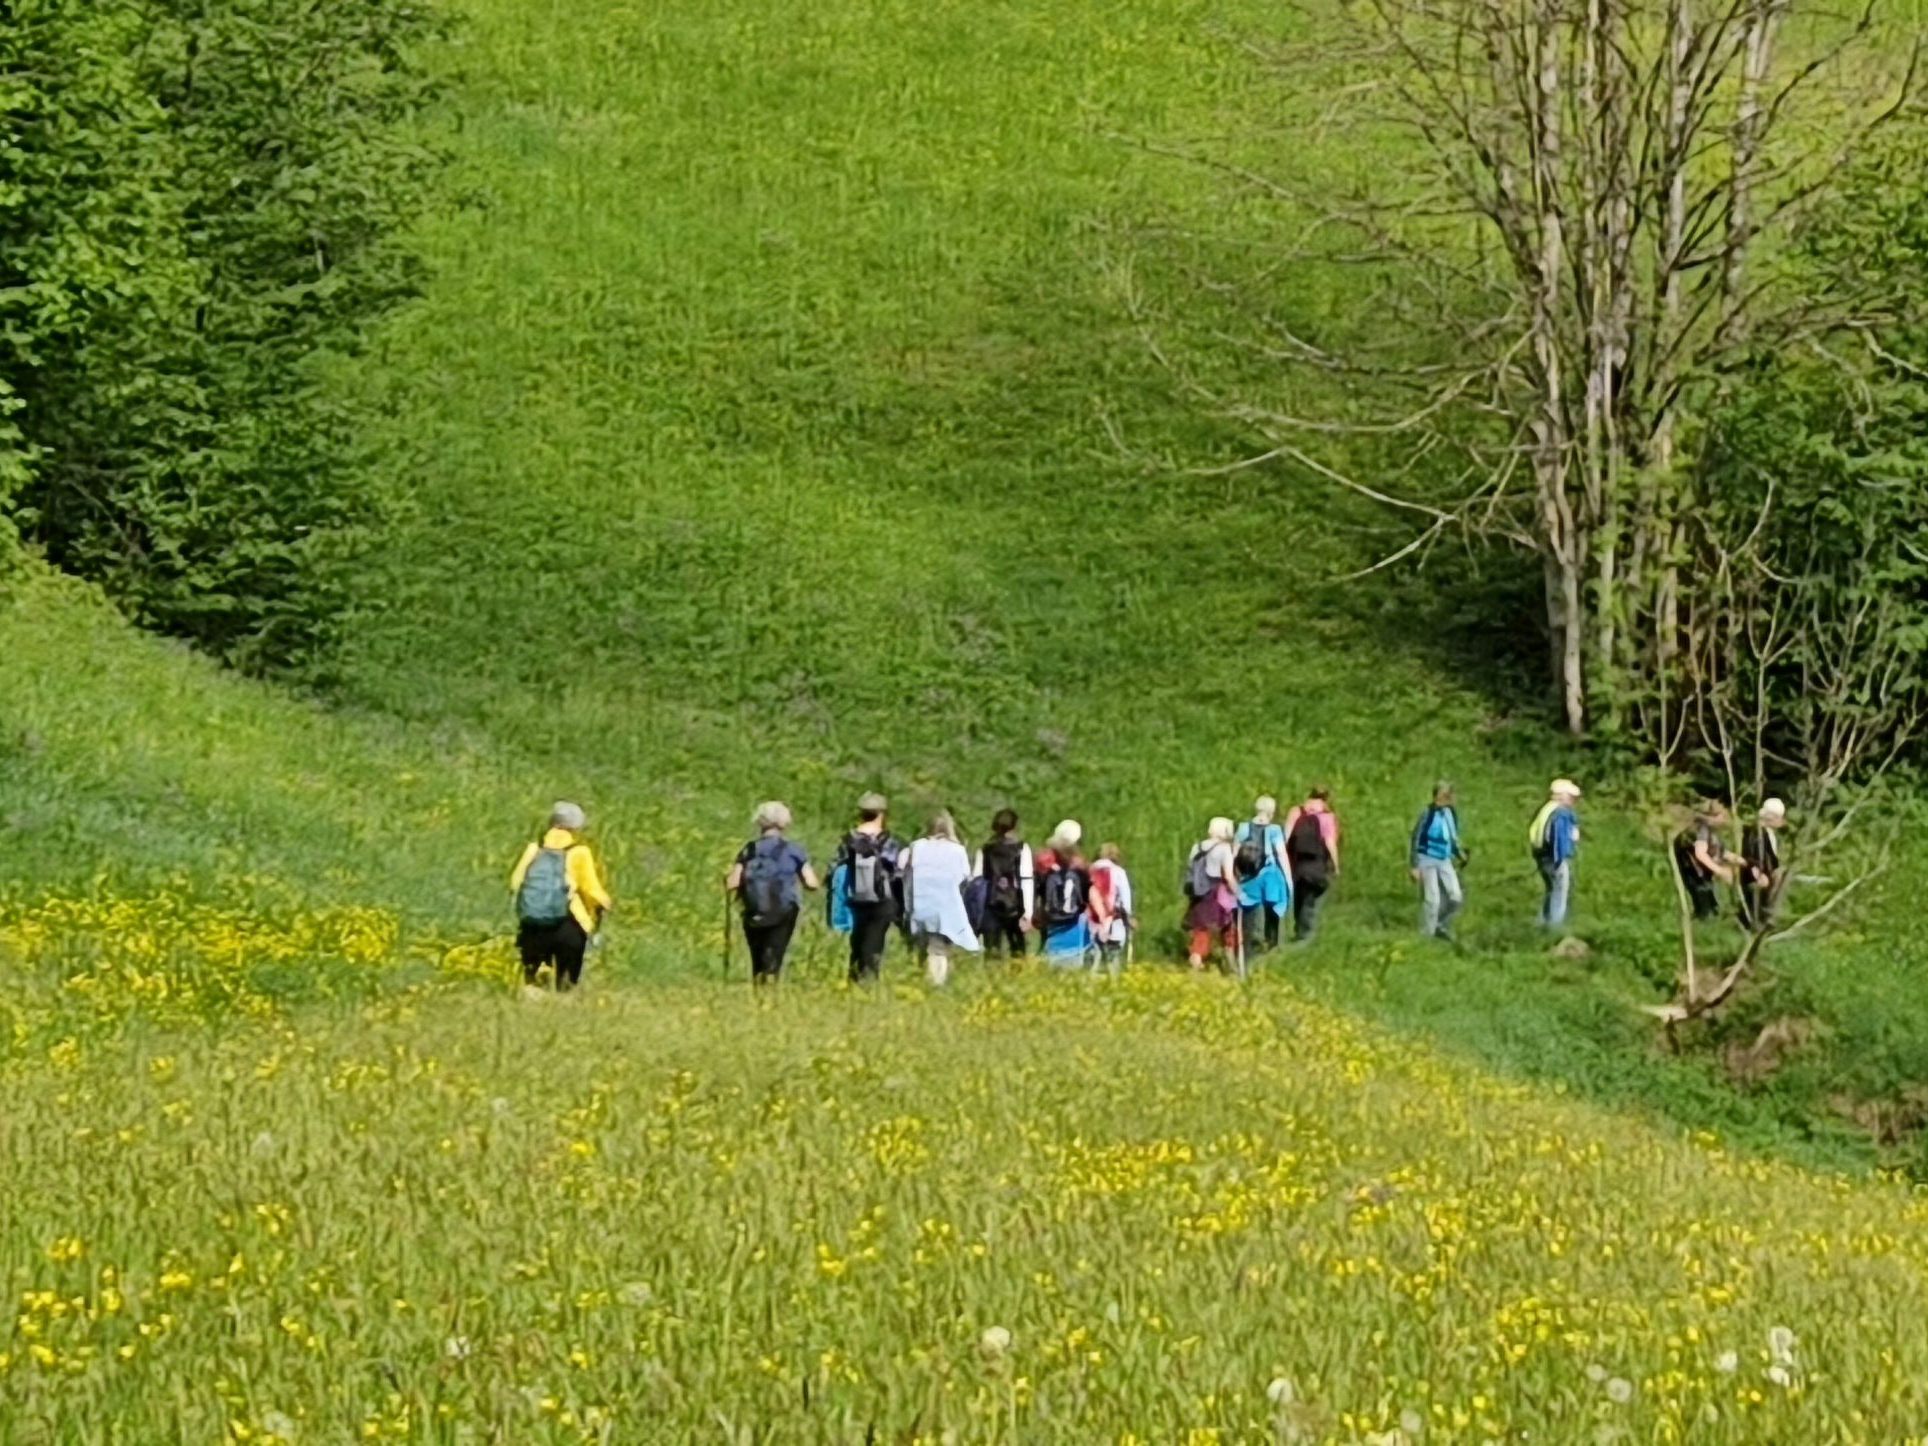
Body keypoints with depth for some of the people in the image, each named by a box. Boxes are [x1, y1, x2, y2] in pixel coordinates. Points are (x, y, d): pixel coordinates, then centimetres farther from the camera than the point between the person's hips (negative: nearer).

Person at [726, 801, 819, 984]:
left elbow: (732, 884, -6)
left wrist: (726, 877, 16)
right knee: (772, 962, -4)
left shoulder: (749, 851, 1)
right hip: (783, 914, -2)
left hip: (754, 916, 2)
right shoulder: (793, 851, -1)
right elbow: (812, 884, -5)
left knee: (758, 964, 17)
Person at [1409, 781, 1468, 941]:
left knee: (1456, 898, -1)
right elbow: (1416, 839, -11)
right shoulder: (1428, 813, -14)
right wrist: (1415, 867, -12)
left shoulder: (1451, 813, 4)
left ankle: (1442, 926, 20)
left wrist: (1460, 853, 1)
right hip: (1428, 860, -6)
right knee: (1432, 900, -7)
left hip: (1445, 861, 6)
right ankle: (1427, 935, 4)